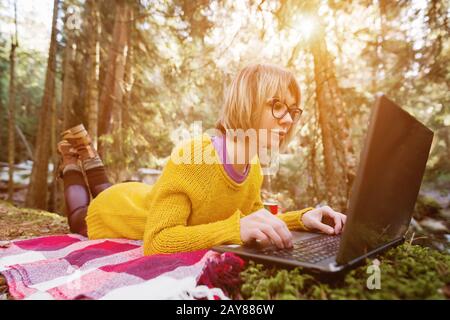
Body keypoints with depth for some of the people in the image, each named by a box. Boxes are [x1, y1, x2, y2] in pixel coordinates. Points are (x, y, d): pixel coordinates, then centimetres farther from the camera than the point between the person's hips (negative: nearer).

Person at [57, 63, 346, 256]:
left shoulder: (253, 166, -21)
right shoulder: (190, 157, -43)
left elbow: (254, 219, -10)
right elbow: (156, 242, -44)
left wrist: (301, 218, -28)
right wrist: (235, 228, -55)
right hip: (110, 215, -5)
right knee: (79, 218, 33)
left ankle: (89, 158, 49)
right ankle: (73, 162, 44)